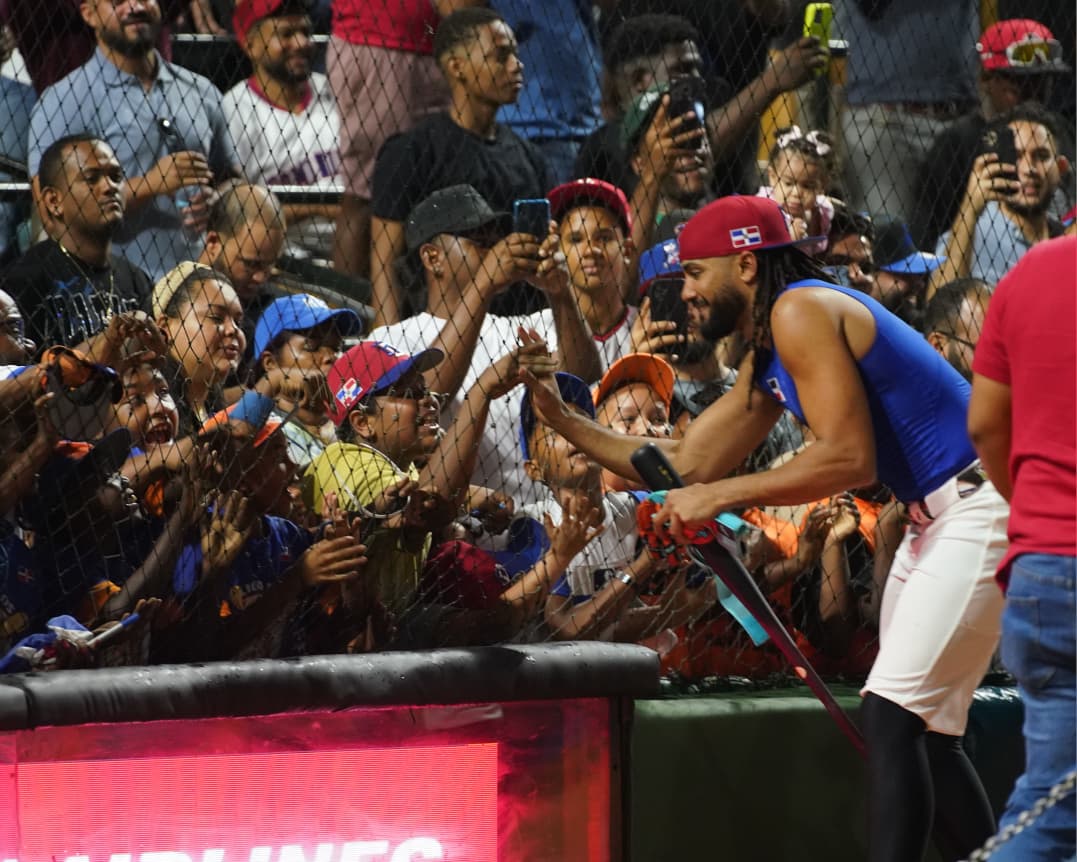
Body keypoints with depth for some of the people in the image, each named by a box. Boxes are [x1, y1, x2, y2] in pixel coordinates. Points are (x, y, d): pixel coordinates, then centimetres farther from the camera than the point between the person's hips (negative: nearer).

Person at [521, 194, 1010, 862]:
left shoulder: (800, 312, -14)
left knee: (891, 717, -17)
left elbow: (848, 457, -23)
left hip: (980, 504, -11)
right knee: (923, 732, 13)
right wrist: (563, 419, 18)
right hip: (933, 518, 11)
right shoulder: (765, 355, 18)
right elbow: (688, 465, 22)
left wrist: (723, 495, -19)